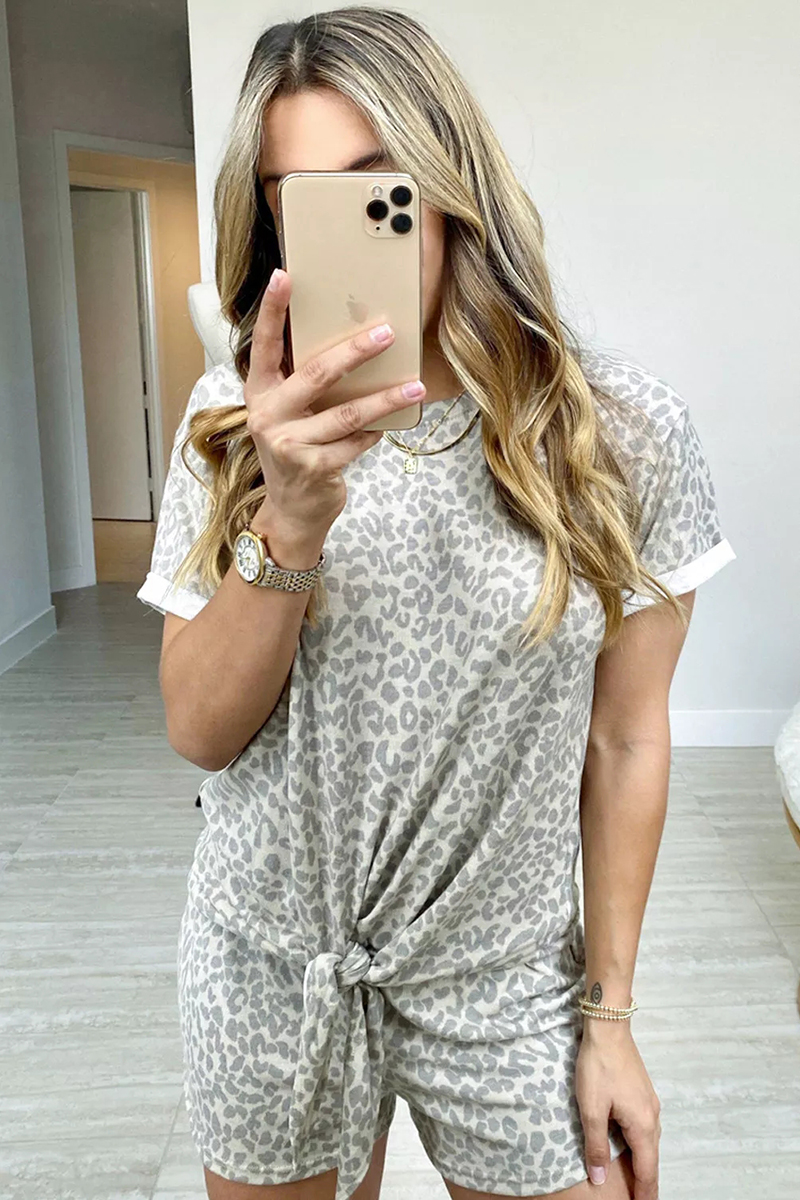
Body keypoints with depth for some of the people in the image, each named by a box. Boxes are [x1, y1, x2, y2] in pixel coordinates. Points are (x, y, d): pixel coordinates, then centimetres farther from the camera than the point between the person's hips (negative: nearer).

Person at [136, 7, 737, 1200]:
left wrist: (609, 1014, 0)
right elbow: (201, 733, -11)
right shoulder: (235, 419, -9)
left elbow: (625, 740, -6)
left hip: (503, 971, 0)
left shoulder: (617, 431, -12)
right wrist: (293, 518, -28)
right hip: (269, 960, 2)